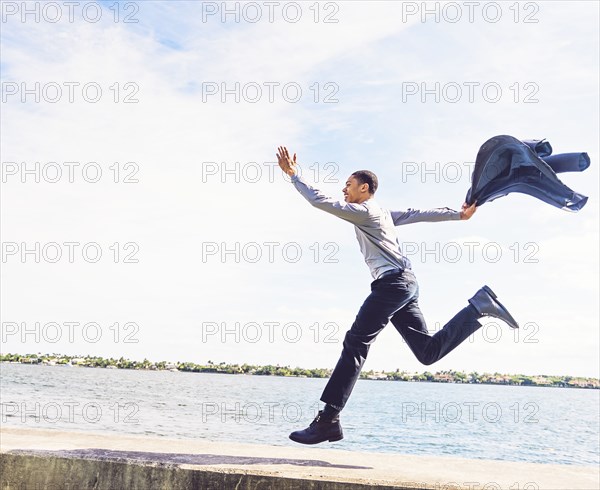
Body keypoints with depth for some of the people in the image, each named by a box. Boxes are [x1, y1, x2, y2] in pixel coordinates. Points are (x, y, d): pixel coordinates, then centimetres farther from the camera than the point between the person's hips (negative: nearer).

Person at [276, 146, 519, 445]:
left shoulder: (363, 211, -2)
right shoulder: (383, 214, 26)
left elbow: (319, 201, -8)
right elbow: (421, 214, 24)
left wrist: (293, 174, 1)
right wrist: (458, 215, 24)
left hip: (392, 283, -10)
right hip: (406, 284, 10)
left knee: (355, 345, -13)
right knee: (429, 351, 8)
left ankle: (327, 420, -17)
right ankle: (479, 306, 3)